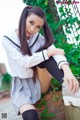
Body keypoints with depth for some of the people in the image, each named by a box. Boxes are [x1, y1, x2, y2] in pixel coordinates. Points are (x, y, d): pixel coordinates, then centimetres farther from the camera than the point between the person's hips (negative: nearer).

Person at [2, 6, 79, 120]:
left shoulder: (38, 38, -6)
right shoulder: (7, 40, -15)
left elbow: (55, 52, -23)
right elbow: (25, 62, -26)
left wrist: (67, 70, -43)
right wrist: (50, 52, -25)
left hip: (37, 80, 3)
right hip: (21, 84, -3)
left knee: (44, 51, -25)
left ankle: (69, 85, -32)